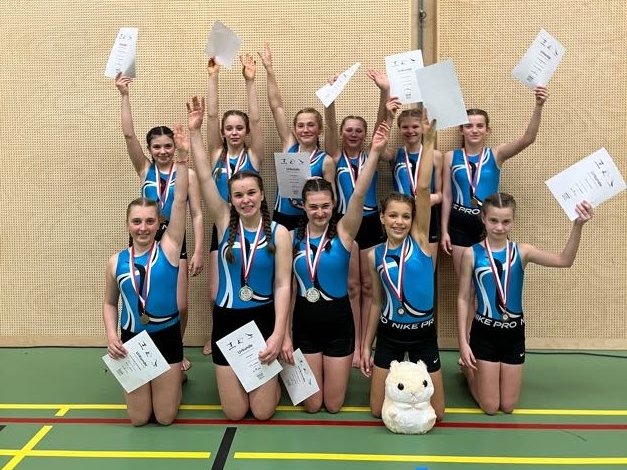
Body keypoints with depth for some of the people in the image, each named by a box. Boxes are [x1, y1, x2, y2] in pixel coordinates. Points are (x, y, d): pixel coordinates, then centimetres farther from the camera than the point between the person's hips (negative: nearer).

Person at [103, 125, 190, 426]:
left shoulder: (169, 248, -9)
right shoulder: (117, 262, -1)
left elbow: (180, 200, -18)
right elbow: (109, 303, 11)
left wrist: (183, 157, -23)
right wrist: (111, 336, -6)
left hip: (167, 338, -2)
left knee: (165, 417, 6)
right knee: (139, 418, 9)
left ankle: (177, 376, 37)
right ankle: (173, 376, 38)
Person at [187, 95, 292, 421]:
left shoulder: (278, 232, -8)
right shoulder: (225, 223, -3)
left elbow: (282, 285, -9)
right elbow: (204, 178, -11)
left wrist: (279, 334, -15)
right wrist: (194, 131, -18)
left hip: (264, 318, -1)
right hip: (227, 319, 2)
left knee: (263, 412, 5)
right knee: (234, 413, 8)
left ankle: (272, 375, 37)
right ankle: (234, 379, 41)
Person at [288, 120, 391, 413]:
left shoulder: (343, 232, -10)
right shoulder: (293, 237, -4)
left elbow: (358, 195, -28)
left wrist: (375, 152, -37)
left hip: (339, 320, -1)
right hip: (304, 322, 2)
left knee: (333, 405, 12)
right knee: (312, 405, 12)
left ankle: (337, 373, 44)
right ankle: (307, 372, 45)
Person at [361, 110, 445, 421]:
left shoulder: (420, 240, -9)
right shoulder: (375, 255, -3)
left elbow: (422, 189, -21)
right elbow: (376, 302, 5)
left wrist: (428, 141, -26)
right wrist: (366, 346, 6)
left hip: (423, 333, -1)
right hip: (389, 333, 1)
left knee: (435, 414, 11)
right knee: (378, 411, 9)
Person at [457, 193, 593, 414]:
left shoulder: (521, 251, -5)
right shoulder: (472, 253, -10)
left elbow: (564, 261, -20)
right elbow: (463, 299, -6)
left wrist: (577, 226, -32)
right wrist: (463, 341, -9)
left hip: (514, 333, 3)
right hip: (484, 332, -2)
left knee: (508, 406, 13)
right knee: (490, 407, 7)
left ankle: (474, 368, 40)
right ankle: (469, 369, 35)